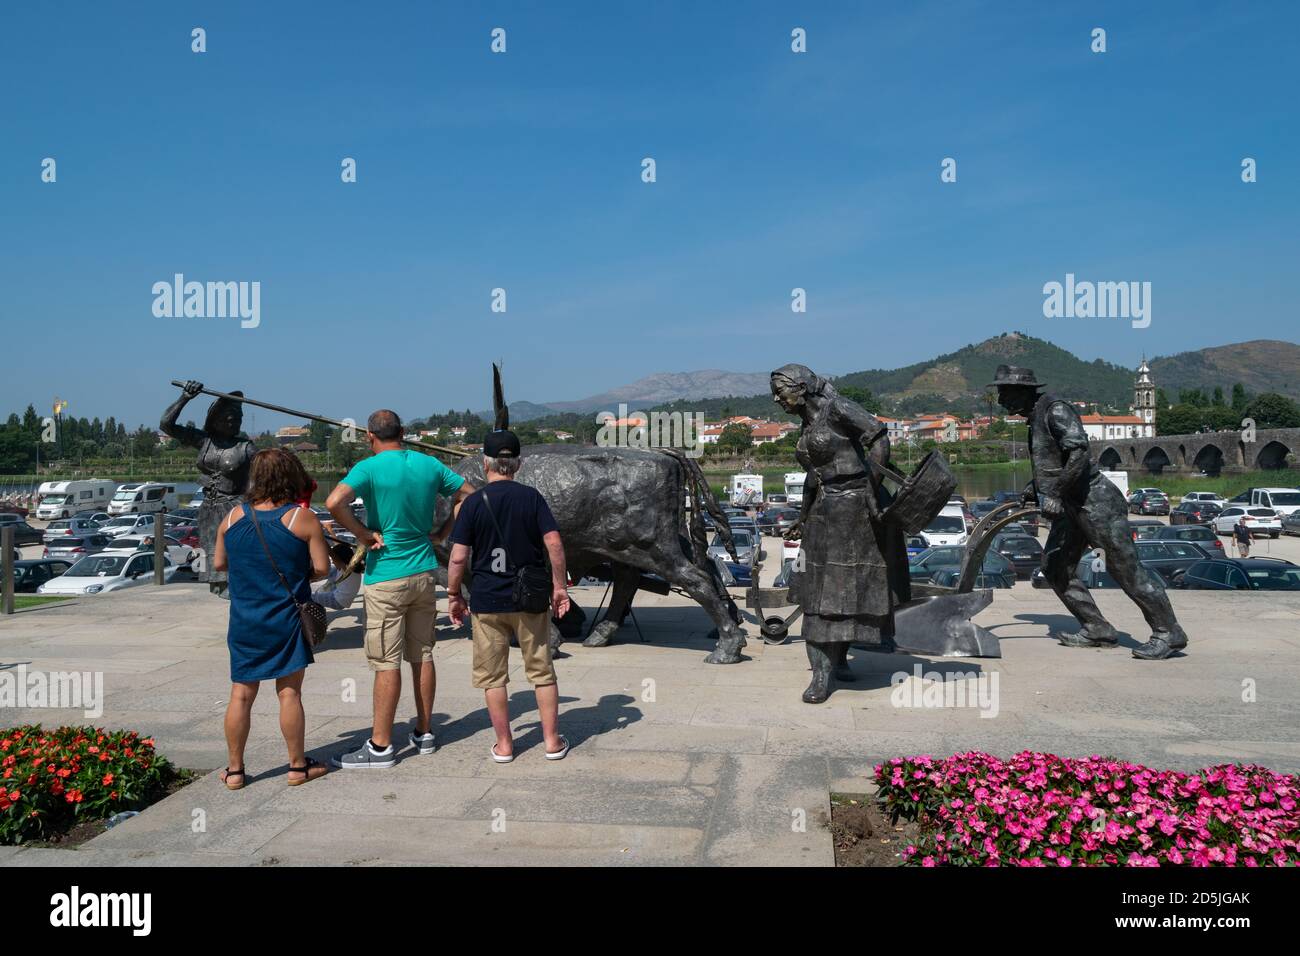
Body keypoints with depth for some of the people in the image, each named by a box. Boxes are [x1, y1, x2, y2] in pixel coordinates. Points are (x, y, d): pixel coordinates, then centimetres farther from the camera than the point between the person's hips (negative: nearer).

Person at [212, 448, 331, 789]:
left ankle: (234, 770, 19)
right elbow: (321, 568, -10)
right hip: (287, 620, -3)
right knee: (289, 693, 5)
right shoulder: (303, 519, -11)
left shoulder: (233, 517, 0)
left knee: (241, 694, 10)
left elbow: (219, 563, 10)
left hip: (244, 621, 3)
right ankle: (298, 766, 15)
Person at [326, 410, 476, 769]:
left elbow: (334, 502, -28)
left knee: (387, 663, -1)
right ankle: (423, 733, 23)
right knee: (422, 656, 13)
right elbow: (468, 495, 13)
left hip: (386, 578, -5)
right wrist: (442, 532, 11)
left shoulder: (369, 468, -12)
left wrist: (363, 533, -14)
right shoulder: (430, 464, 4)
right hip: (424, 573, 5)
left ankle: (380, 747, 7)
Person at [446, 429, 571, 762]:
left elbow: (458, 557, -8)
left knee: (492, 676, 11)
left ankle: (504, 745, 18)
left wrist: (454, 596, 4)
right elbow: (554, 543, -9)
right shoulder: (532, 497, -3)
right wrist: (559, 586, 0)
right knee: (542, 671, 13)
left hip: (487, 600, -1)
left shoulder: (474, 502, -6)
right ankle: (553, 741, 17)